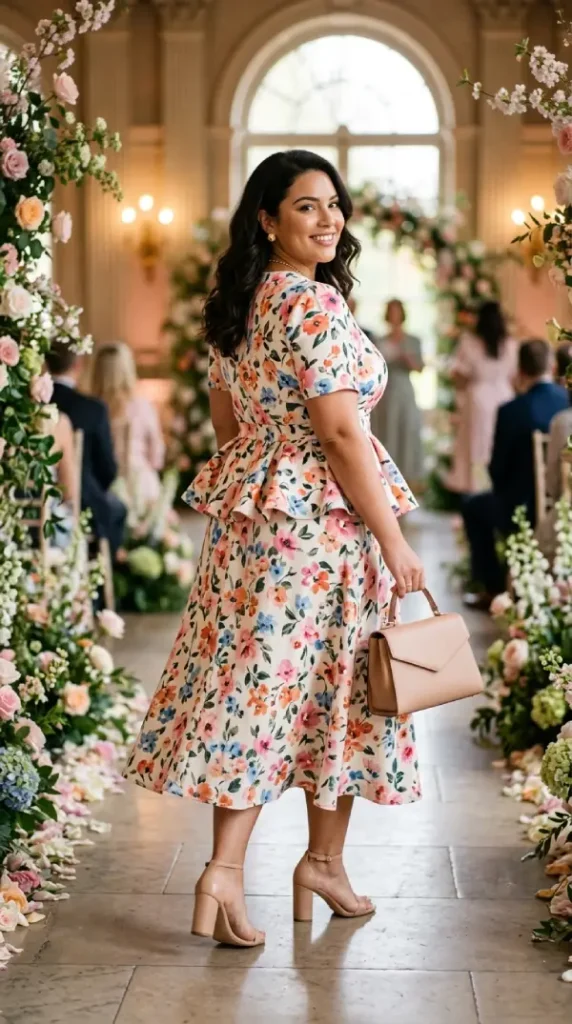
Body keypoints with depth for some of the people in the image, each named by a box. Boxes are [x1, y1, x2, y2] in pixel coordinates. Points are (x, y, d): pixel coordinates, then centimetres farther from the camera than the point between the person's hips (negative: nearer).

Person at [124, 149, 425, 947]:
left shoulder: (236, 304, 11)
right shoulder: (315, 305, -16)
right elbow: (342, 434, -20)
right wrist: (395, 542, -16)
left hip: (249, 512, 8)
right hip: (319, 521, -8)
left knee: (254, 680, 8)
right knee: (329, 686, 7)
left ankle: (226, 868, 4)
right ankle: (324, 861, 20)